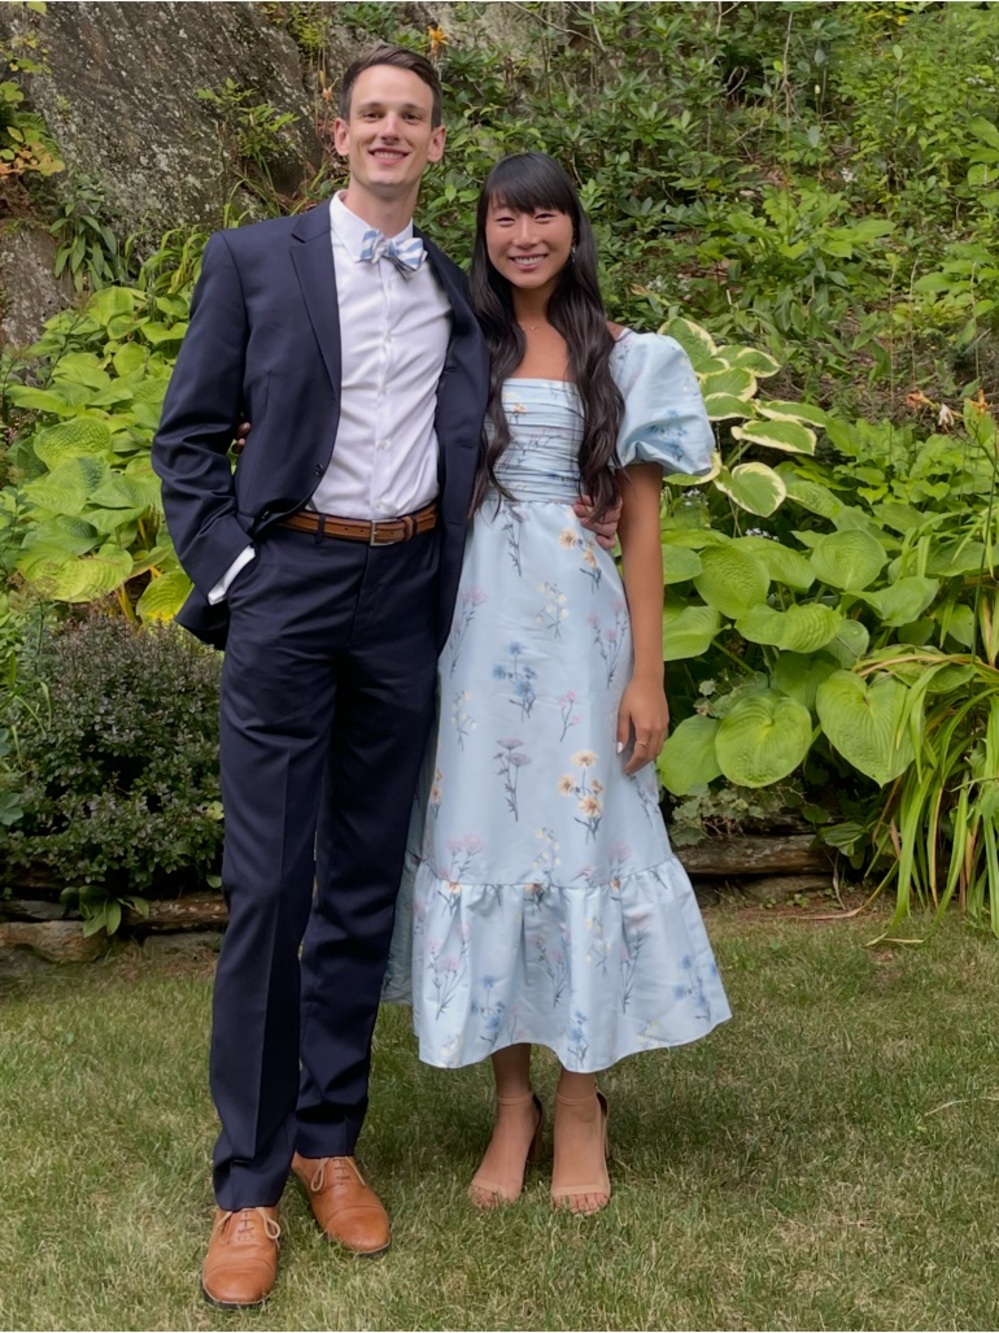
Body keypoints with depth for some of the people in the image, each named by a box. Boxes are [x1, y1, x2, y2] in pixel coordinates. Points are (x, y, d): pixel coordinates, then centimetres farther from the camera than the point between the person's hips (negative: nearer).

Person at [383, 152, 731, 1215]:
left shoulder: (621, 358, 5)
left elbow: (641, 521, 2)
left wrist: (647, 673, -3)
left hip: (576, 618, -1)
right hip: (474, 619, 2)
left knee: (581, 836, 2)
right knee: (481, 835, 4)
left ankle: (580, 1102, 15)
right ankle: (511, 1100, 16)